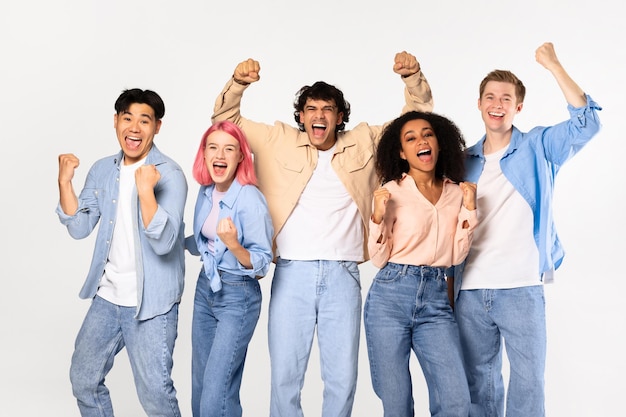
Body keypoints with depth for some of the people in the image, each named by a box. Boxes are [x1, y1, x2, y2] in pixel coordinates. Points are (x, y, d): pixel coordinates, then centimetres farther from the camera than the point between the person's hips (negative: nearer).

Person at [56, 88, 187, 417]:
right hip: (107, 296, 7)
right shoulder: (102, 170, 5)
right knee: (83, 379, 18)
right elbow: (79, 227, 2)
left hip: (151, 303, -6)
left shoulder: (169, 175, -15)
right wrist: (65, 182, -10)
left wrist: (145, 192, -38)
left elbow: (164, 243, -25)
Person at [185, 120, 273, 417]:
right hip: (205, 289, 7)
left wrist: (233, 245, -36)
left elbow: (262, 263, -20)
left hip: (238, 296, -7)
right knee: (199, 387, 14)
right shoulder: (205, 193, 2)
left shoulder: (250, 200, -19)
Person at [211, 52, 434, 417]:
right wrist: (238, 82, -5)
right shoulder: (278, 141, 10)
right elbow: (226, 118, 13)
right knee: (284, 376, 2)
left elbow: (418, 113, 15)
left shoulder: (365, 142, 11)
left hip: (343, 275, 1)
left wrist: (413, 77, -2)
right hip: (291, 273, 0)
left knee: (343, 378, 4)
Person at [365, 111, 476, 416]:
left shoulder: (456, 192, 10)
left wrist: (469, 208, 0)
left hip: (436, 300, 3)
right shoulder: (391, 192, 0)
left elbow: (456, 256, 5)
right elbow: (379, 260, -2)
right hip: (390, 298, -2)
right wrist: (378, 217, -16)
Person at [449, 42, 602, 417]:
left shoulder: (538, 147, 3)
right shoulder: (466, 161, 12)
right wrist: (450, 285, 11)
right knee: (479, 383, 12)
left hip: (521, 289, -3)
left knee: (528, 383, 0)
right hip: (471, 292, 4)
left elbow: (586, 122, -15)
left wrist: (553, 64, -19)